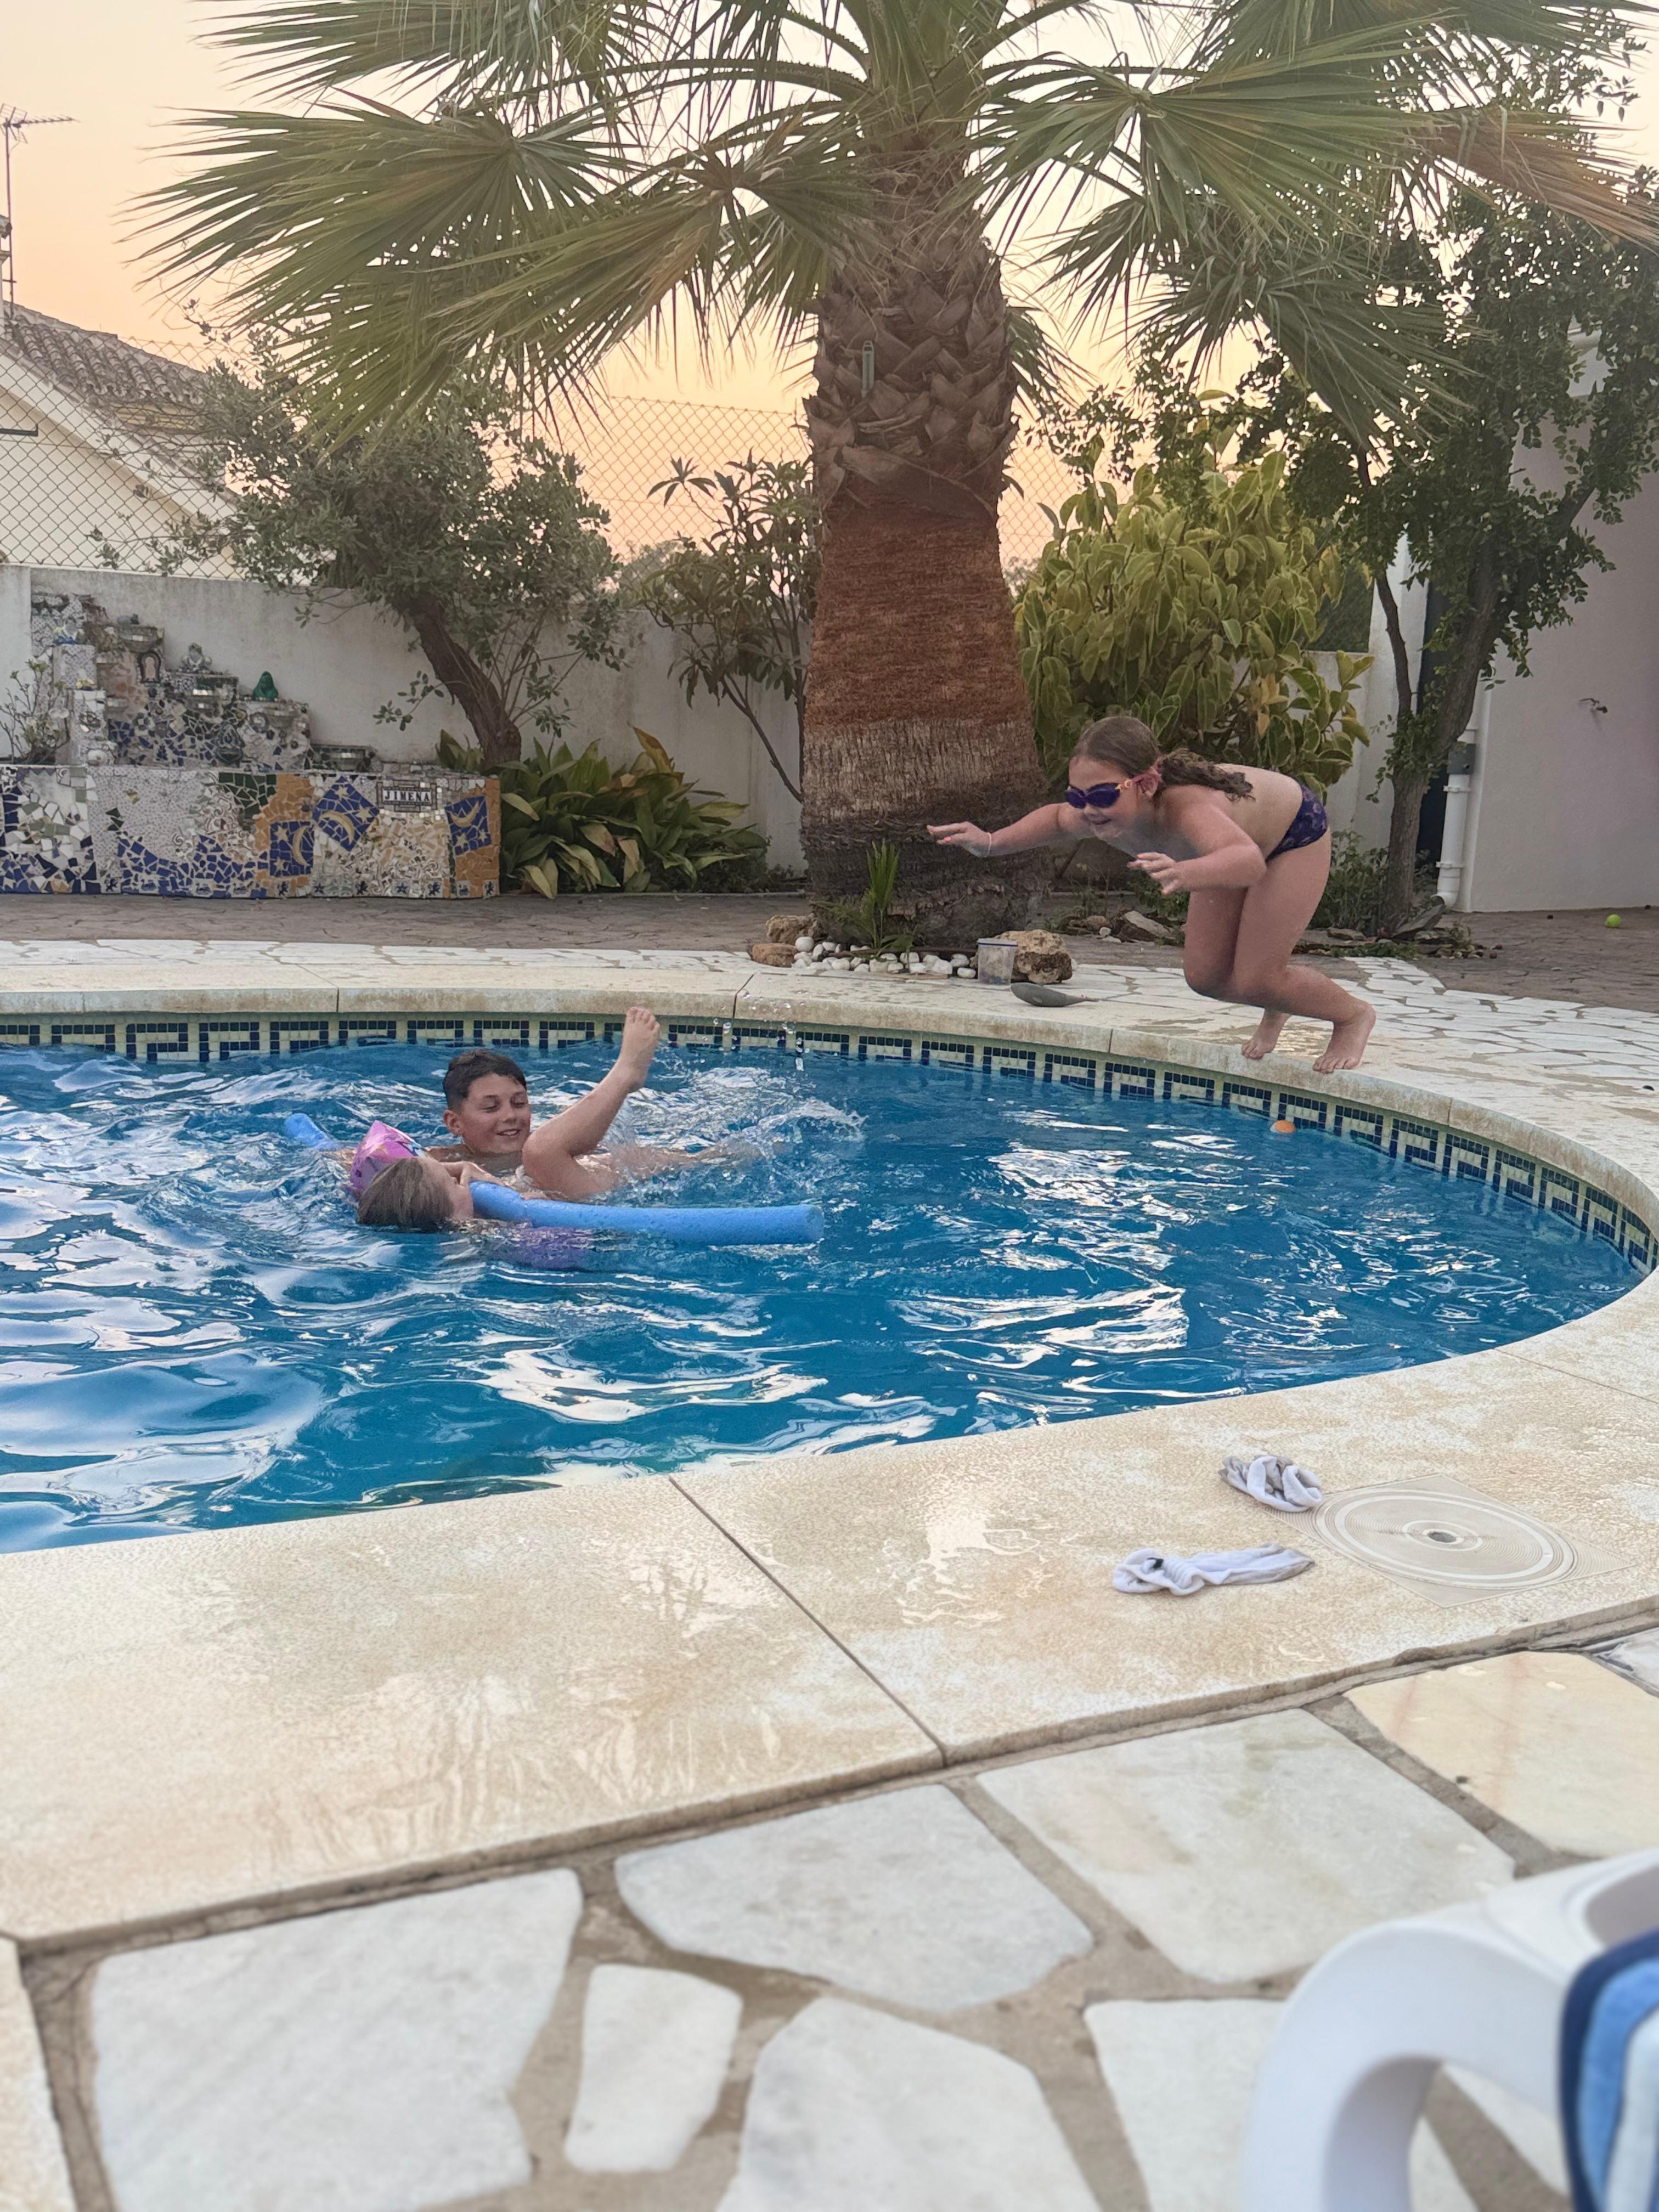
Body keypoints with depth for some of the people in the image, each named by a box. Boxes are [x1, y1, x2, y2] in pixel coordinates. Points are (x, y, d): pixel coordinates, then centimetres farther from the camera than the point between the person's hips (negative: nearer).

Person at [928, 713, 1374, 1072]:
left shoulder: (1189, 808, -48)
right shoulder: (1107, 812, -28)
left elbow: (1249, 860, -69)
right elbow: (1059, 819, -2)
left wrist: (1184, 873, -88)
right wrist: (992, 842, -18)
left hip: (1295, 828, -6)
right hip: (1237, 836, 7)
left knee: (1256, 980, -12)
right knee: (1205, 976, 1)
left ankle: (1353, 1015, 17)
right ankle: (1276, 1007, 35)